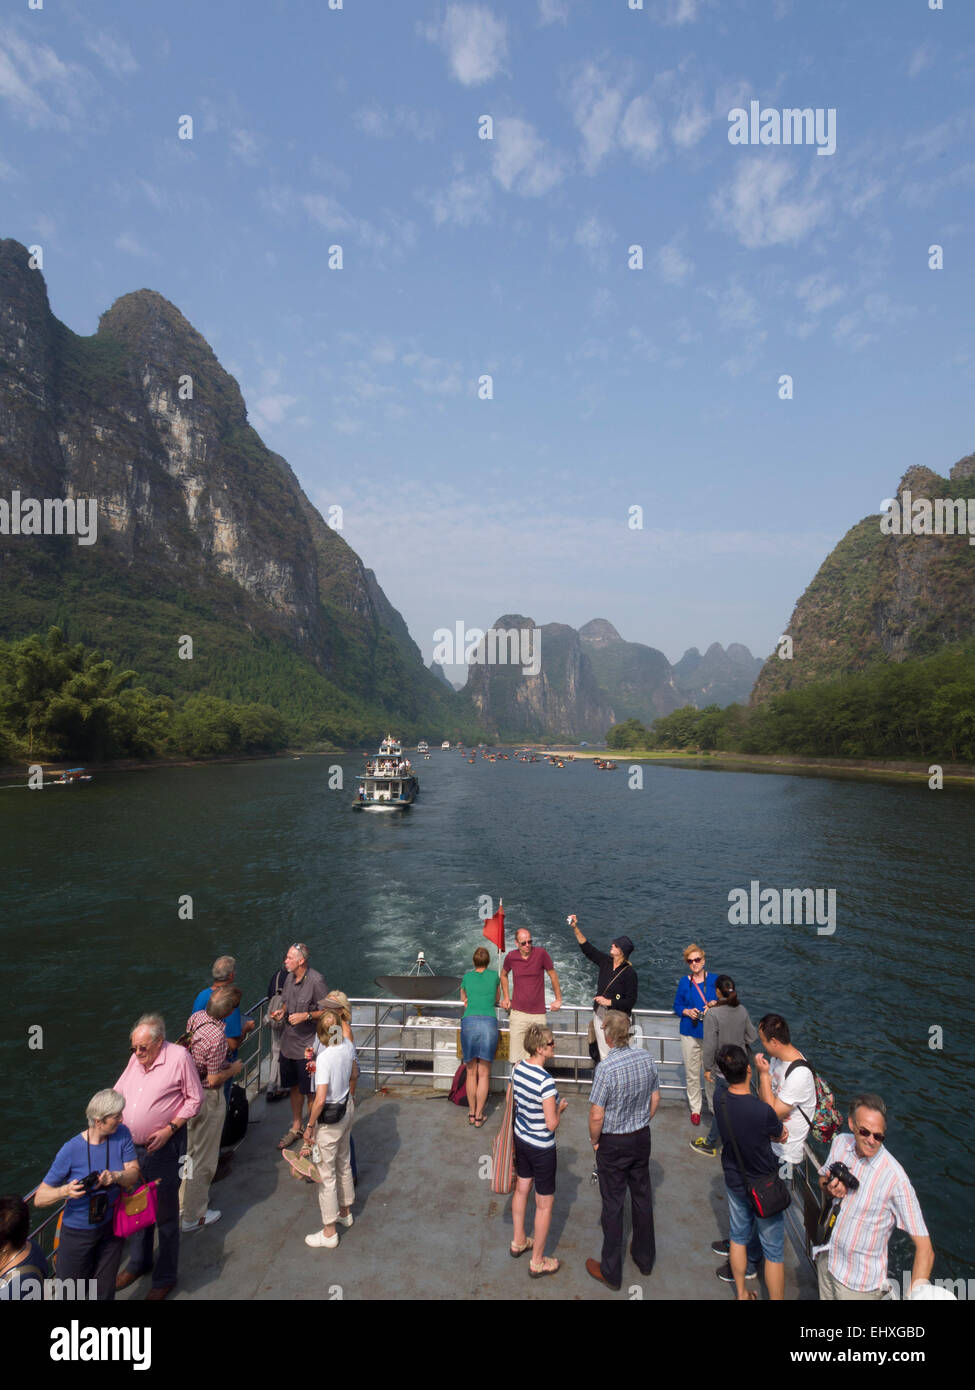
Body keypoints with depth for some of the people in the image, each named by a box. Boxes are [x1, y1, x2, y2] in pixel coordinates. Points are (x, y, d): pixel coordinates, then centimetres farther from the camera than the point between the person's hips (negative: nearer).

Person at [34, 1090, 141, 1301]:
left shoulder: (122, 1134, -12)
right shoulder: (71, 1150, -22)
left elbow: (134, 1174, -10)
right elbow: (39, 1199, -16)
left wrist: (116, 1176, -30)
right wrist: (65, 1191, -35)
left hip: (112, 1227, 3)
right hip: (78, 1233, -3)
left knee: (105, 1291, 18)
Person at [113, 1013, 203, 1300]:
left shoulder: (179, 1057, -18)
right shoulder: (136, 1059, 1)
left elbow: (194, 1099, -13)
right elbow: (117, 1092, 14)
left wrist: (170, 1128, -19)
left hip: (163, 1148, -6)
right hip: (132, 1147, 6)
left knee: (165, 1215, 8)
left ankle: (165, 1278, 28)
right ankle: (139, 1263, 47)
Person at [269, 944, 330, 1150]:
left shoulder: (316, 981, -20)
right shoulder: (290, 977, 2)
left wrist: (306, 1016, -26)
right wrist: (282, 1011, -2)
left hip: (307, 1046, -7)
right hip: (288, 1042, 7)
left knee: (310, 1092, 5)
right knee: (294, 1087, 21)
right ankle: (296, 1127, 38)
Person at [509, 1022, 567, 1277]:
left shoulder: (517, 1068, -10)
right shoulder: (546, 1081, -32)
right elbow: (552, 1124, -25)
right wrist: (561, 1108, -7)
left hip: (520, 1139, 7)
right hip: (541, 1148, -7)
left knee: (521, 1188, 27)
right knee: (545, 1203, 13)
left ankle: (518, 1241, 47)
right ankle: (537, 1262, 28)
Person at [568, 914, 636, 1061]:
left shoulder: (629, 973, -13)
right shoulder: (606, 962, 3)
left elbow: (631, 1001, -13)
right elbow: (588, 949, 10)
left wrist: (609, 1002, -16)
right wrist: (575, 928, 4)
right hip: (599, 1015, 6)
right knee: (604, 1055, 11)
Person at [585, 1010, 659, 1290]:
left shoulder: (606, 1068, -28)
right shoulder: (646, 1058, -11)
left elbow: (597, 1115, -23)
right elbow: (655, 1099, 3)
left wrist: (594, 1140, -5)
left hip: (613, 1144, -5)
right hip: (642, 1138, 5)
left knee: (613, 1205, 10)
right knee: (642, 1196, 21)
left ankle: (611, 1272, 25)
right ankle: (645, 1258, 40)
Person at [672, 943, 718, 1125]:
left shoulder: (714, 980, -2)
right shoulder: (684, 982, 1)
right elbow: (677, 1006, 8)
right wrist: (687, 1011, -12)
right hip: (690, 1034, 1)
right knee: (691, 1074, 9)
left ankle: (715, 1108, 23)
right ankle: (695, 1108, 25)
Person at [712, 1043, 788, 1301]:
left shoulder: (721, 1101, -16)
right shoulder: (763, 1111, -34)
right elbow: (781, 1136, -12)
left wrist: (777, 1125, -7)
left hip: (734, 1181, 6)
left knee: (738, 1237, 25)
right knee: (774, 1251, 15)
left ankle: (741, 1294, 42)